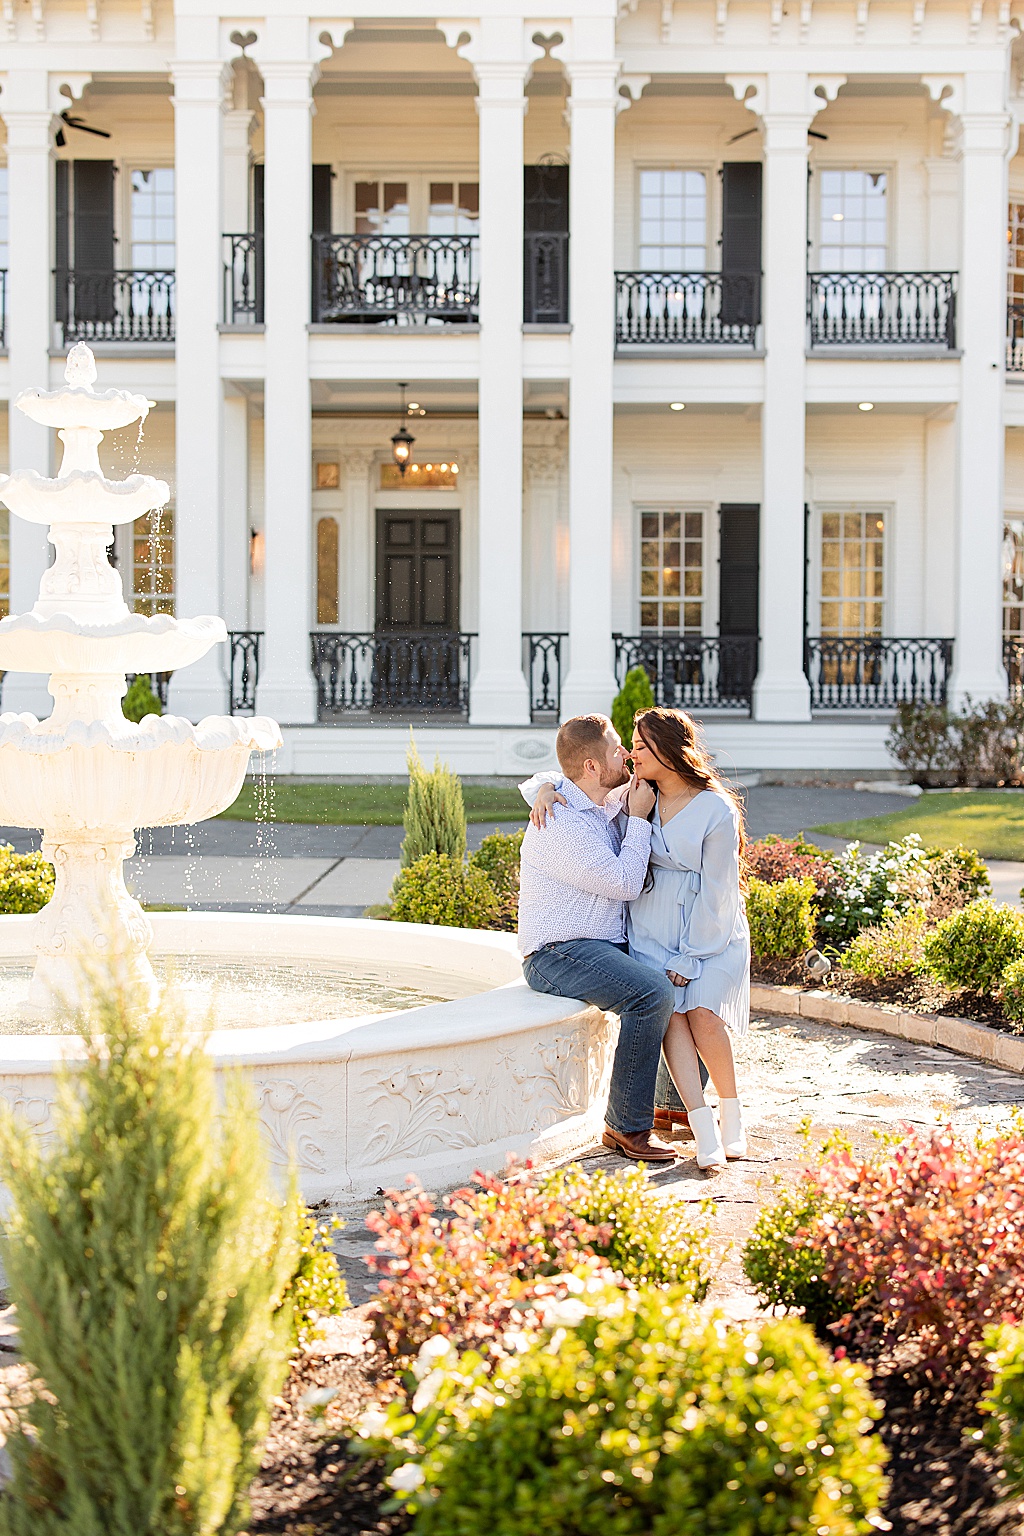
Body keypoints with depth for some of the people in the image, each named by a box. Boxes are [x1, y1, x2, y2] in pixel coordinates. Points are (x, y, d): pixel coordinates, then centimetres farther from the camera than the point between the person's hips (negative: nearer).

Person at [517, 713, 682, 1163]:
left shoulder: (612, 808, 10)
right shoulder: (559, 824, -20)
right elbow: (623, 883, -20)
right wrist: (638, 818, -9)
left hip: (611, 946, 10)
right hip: (559, 955, -10)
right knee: (652, 993, -30)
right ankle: (627, 1126, -21)